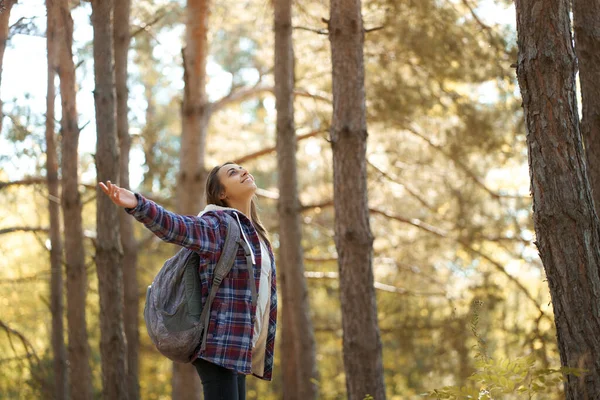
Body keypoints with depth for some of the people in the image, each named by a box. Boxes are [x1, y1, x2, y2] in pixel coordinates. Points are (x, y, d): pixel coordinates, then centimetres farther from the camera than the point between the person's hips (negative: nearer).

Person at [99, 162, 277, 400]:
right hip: (219, 344, -8)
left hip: (236, 348, 8)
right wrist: (137, 205, -45)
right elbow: (175, 226, -26)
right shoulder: (217, 224, -6)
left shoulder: (257, 235, 19)